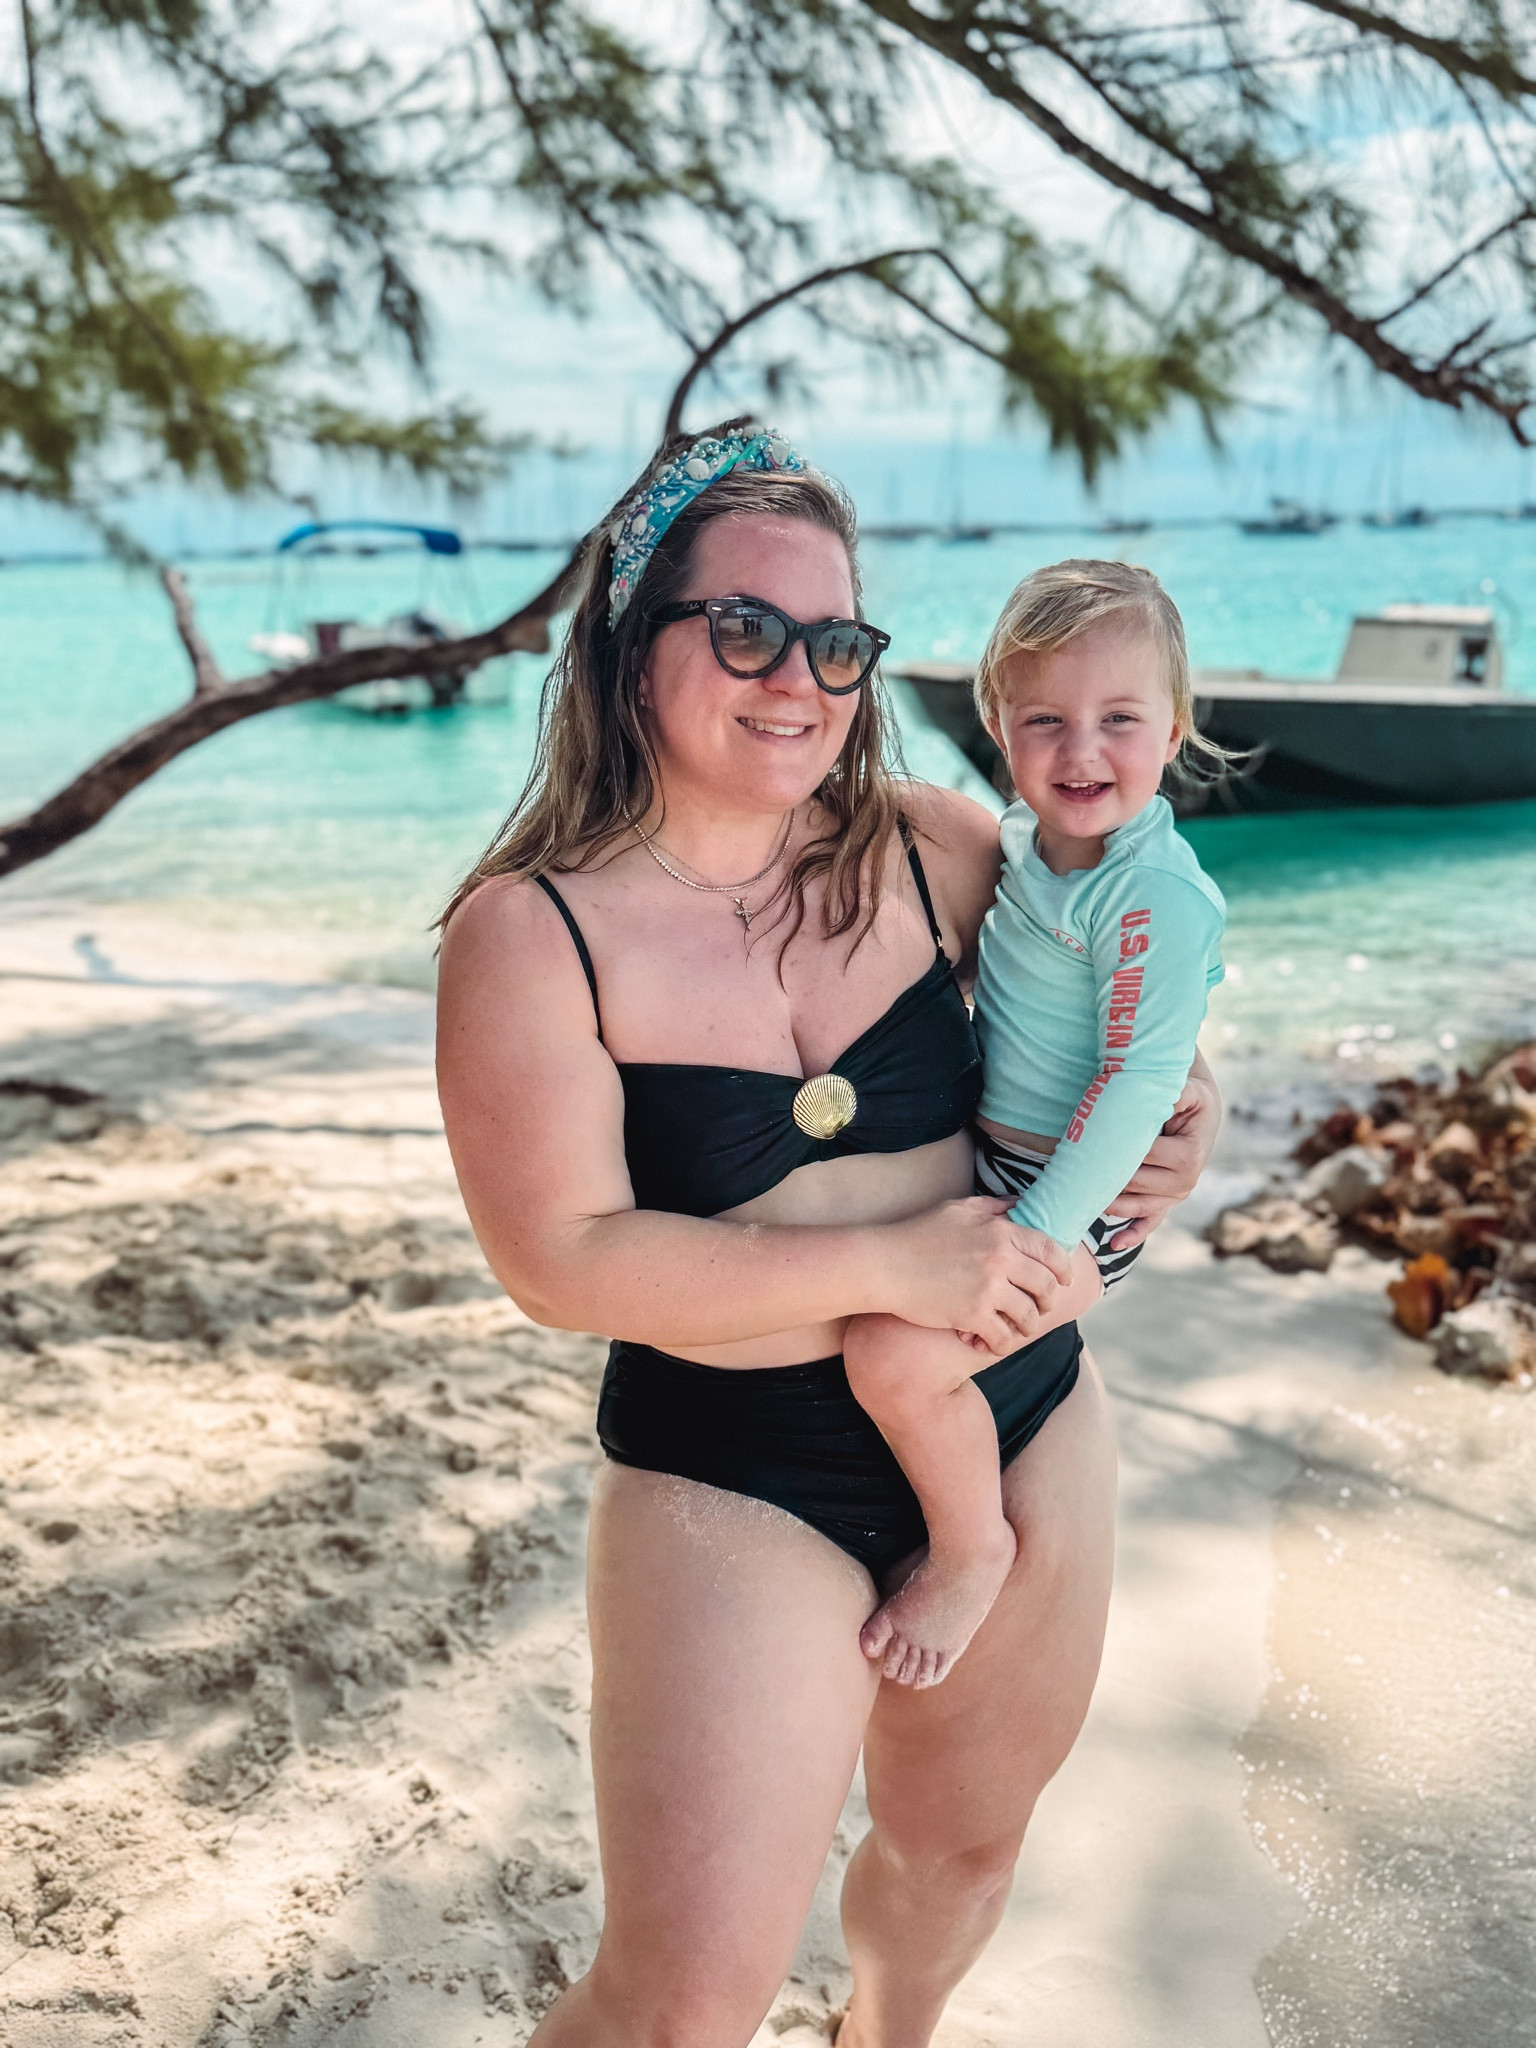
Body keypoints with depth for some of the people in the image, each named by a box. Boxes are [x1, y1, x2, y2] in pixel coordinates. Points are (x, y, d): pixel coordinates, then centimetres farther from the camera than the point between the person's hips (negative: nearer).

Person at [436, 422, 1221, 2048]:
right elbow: (561, 1256, -20)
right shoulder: (532, 933, -14)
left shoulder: (928, 850, -4)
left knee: (961, 1850, 25)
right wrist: (886, 1265, -23)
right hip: (735, 1488, -4)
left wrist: (1179, 1106, -7)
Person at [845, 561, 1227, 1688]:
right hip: (982, 1155, 9)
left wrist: (1036, 1235, -28)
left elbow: (1141, 1082, -27)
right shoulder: (1022, 837, 2)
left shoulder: (1158, 897, -24)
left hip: (1072, 1190, -9)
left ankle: (972, 1546, 3)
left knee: (897, 1351, -24)